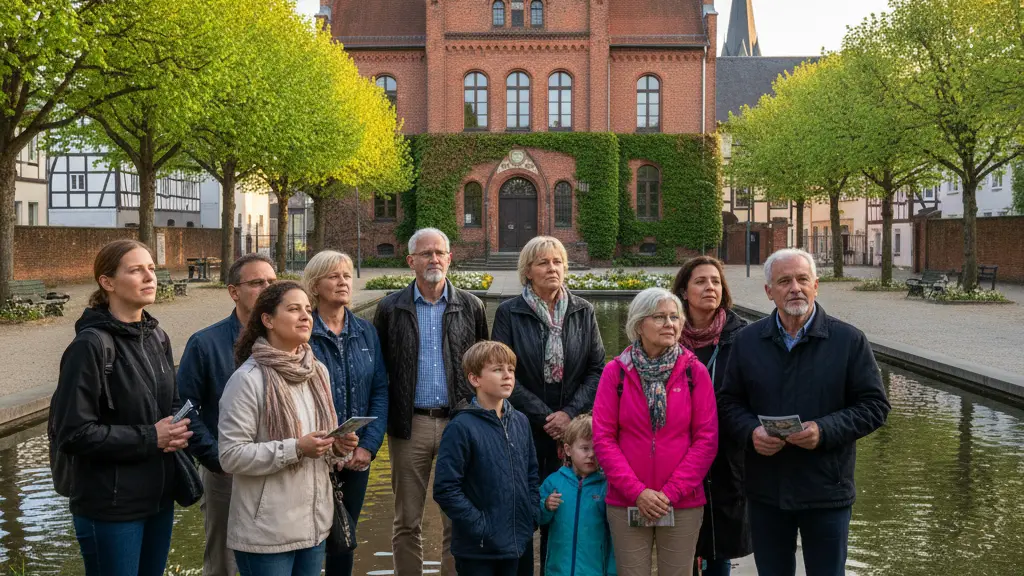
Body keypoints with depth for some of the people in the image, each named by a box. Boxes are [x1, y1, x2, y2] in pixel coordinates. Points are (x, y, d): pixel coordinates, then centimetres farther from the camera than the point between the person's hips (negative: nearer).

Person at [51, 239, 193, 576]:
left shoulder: (157, 338, 7)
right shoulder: (91, 345, -16)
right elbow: (72, 432, -18)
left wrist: (178, 430, -5)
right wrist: (149, 438, -17)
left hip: (159, 498, 7)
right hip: (111, 507, -7)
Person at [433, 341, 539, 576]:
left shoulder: (520, 422, 6)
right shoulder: (462, 427, -14)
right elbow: (445, 489, -16)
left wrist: (532, 516, 5)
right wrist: (480, 526, -16)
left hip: (518, 544, 6)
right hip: (477, 549, -6)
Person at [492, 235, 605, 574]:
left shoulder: (583, 312, 5)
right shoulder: (509, 313, -2)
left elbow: (597, 370, 2)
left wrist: (570, 413, -10)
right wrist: (544, 416, -10)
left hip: (570, 430, 2)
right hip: (523, 430, -2)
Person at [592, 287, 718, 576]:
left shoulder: (695, 371, 1)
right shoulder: (615, 372, 0)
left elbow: (707, 438, -2)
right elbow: (603, 438, -2)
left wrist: (672, 492, -9)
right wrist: (636, 491, -11)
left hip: (683, 505, 0)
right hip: (626, 504, 0)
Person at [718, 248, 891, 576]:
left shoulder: (849, 340, -3)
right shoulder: (747, 341, 5)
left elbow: (874, 405, -4)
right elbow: (729, 403, 8)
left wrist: (824, 430, -19)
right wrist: (751, 432, -13)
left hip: (827, 492, -2)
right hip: (765, 491, 2)